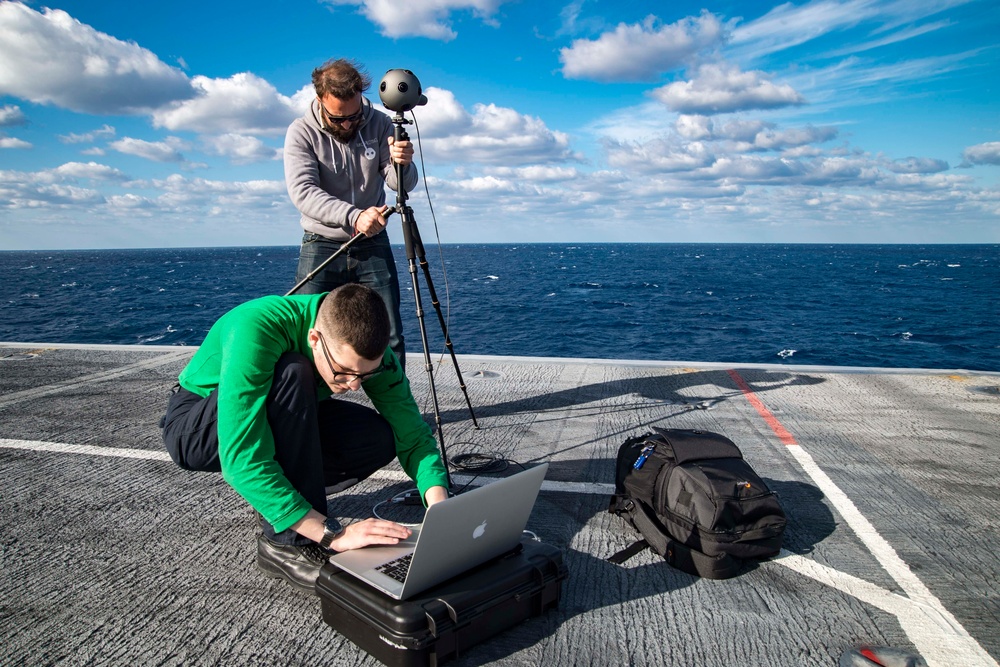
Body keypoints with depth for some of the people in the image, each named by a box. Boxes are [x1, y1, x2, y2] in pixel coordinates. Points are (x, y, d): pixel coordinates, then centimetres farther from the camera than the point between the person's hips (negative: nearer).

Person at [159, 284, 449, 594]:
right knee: (291, 374, -36)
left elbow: (414, 436, -18)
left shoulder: (365, 351, -22)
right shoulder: (255, 329, -38)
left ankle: (278, 502, 3)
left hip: (286, 421, 5)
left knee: (381, 439, -21)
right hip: (195, 428, -4)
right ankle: (288, 541, -24)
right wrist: (332, 534, -45)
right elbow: (241, 459, -43)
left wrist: (440, 506, -35)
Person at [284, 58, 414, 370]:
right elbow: (303, 191, -21)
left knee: (389, 338, 1)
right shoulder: (301, 132, -8)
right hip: (322, 246, -1)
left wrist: (402, 165, -29)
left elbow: (402, 185, -5)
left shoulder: (379, 124, -2)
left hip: (373, 244, 2)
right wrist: (354, 216, -37)